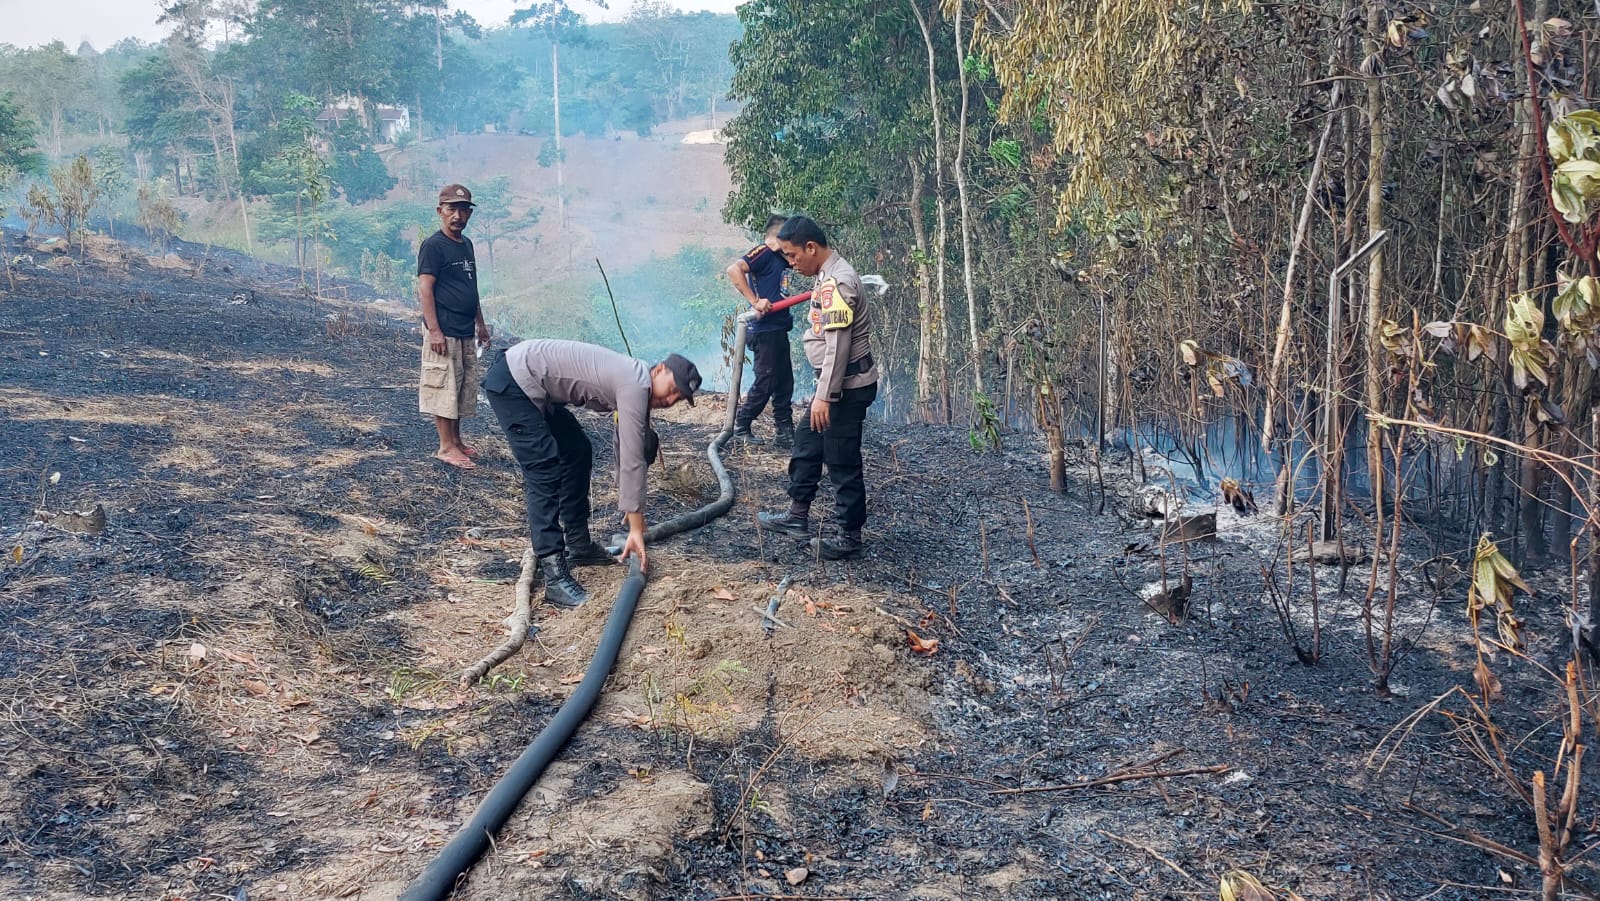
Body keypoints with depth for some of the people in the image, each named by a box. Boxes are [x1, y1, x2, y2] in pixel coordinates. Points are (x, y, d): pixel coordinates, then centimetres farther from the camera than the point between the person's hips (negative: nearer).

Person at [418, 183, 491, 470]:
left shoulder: (466, 244, 14)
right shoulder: (433, 246, -11)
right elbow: (424, 290, -15)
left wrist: (480, 323, 21)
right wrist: (434, 330, -20)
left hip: (465, 331, 8)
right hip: (443, 331, -8)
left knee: (462, 387, 13)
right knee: (444, 387, -4)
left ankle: (456, 440, 23)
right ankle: (446, 447, 0)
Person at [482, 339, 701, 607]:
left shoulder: (633, 384, 10)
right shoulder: (636, 386, -20)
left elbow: (630, 453, 21)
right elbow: (632, 460, -20)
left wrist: (633, 508, 27)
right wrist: (636, 528, -16)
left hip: (532, 386, 11)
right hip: (511, 381, -11)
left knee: (578, 453, 17)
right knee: (544, 471, -17)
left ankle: (578, 544, 27)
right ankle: (555, 575, -19)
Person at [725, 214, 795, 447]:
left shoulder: (778, 258, 14)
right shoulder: (763, 252, -12)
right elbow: (734, 269, -26)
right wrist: (755, 301, -26)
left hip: (778, 330, 10)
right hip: (765, 330, -10)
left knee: (784, 383, 11)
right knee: (765, 383, -4)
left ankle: (785, 433, 17)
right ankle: (739, 427, 7)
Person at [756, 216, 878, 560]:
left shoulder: (835, 282, -22)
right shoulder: (830, 274, 11)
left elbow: (837, 346, -25)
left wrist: (824, 396, -23)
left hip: (846, 386, -11)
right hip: (839, 383, 11)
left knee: (842, 460, -2)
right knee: (806, 443, 18)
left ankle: (848, 536, 9)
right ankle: (798, 515, 29)